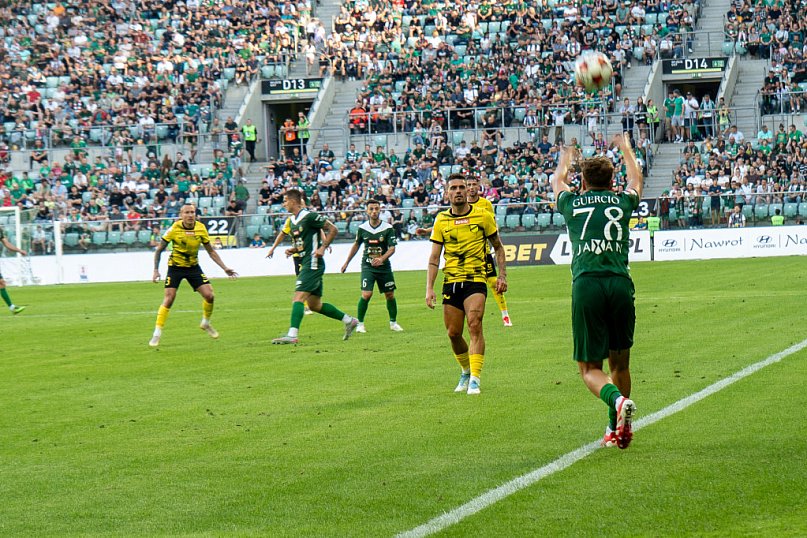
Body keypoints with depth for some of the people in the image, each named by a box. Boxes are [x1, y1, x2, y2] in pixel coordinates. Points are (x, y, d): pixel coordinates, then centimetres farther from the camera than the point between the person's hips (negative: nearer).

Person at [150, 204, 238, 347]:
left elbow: (211, 251, 4)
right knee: (169, 299, -13)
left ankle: (206, 323, 20)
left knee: (209, 295, -8)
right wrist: (156, 270, -14)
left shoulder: (201, 228, -8)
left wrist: (225, 268, -2)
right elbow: (159, 250, -7)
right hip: (175, 267, -3)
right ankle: (156, 334, -5)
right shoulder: (174, 229, -17)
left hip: (193, 267, 3)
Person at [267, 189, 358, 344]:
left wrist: (323, 247, -16)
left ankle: (292, 335, -24)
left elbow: (332, 229, -11)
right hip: (306, 264, 10)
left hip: (313, 263, -10)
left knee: (298, 298, -17)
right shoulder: (292, 220, 14)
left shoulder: (309, 216, -13)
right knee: (315, 305, 11)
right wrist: (293, 250, 7)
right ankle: (349, 320, 23)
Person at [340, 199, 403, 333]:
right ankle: (360, 323, -1)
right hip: (367, 266, 0)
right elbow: (356, 245, 15)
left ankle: (393, 322, 25)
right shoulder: (362, 228, -2)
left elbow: (392, 248, -10)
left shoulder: (388, 228, -7)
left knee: (390, 295, 6)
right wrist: (347, 262, 19)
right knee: (366, 294, -15)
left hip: (384, 266, 1)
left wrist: (381, 259, -28)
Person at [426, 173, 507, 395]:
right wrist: (430, 288, -2)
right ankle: (466, 372, 28)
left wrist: (502, 275, 2)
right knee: (453, 333, 4)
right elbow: (434, 257, 7)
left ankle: (475, 379, -21)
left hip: (476, 279, -3)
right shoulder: (441, 220, 6)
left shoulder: (483, 216, 1)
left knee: (474, 325, -20)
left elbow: (498, 247, 12)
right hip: (450, 282, 3)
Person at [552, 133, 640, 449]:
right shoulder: (623, 202, 14)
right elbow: (636, 178, 38)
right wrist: (626, 149, 56)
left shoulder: (572, 203, 12)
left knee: (590, 367, 1)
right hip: (621, 284, 1)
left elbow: (558, 182, 37)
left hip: (586, 284, -1)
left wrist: (565, 159, 57)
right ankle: (617, 429, 18)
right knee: (620, 362, 15)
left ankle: (618, 400, -28)